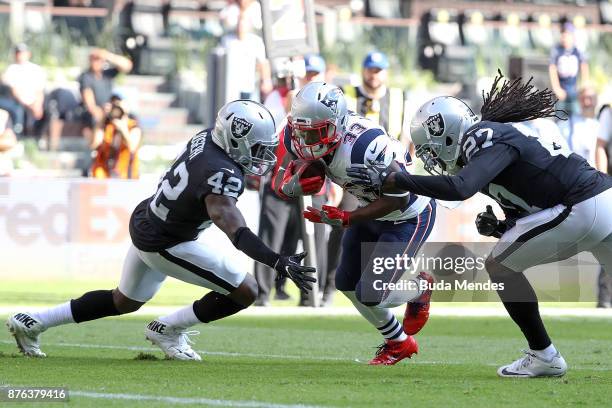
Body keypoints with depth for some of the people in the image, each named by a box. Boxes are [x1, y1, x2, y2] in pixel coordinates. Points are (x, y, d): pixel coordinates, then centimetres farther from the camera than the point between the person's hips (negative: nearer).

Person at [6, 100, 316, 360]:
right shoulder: (221, 174, -34)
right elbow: (235, 231, -44)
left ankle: (31, 322, 32)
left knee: (124, 302, 29)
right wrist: (278, 263, -51)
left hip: (145, 221, 9)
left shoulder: (206, 138, -9)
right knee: (244, 292, -6)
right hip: (163, 245, -9)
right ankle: (168, 329, 9)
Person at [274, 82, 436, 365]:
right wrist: (293, 185, -34)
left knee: (370, 295, -10)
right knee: (347, 283, 12)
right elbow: (281, 181, -10)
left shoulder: (363, 145, -41)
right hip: (371, 210, 8)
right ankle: (398, 342, 33)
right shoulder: (299, 139, -19)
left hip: (409, 216, -8)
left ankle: (418, 288, 23)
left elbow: (398, 199, -31)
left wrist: (345, 219, -33)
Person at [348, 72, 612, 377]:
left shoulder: (490, 140, -9)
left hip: (583, 211, -10)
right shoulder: (498, 137, 21)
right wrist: (498, 228, 5)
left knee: (499, 266, 2)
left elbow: (458, 189, -27)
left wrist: (388, 179, -23)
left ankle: (544, 357, 7)